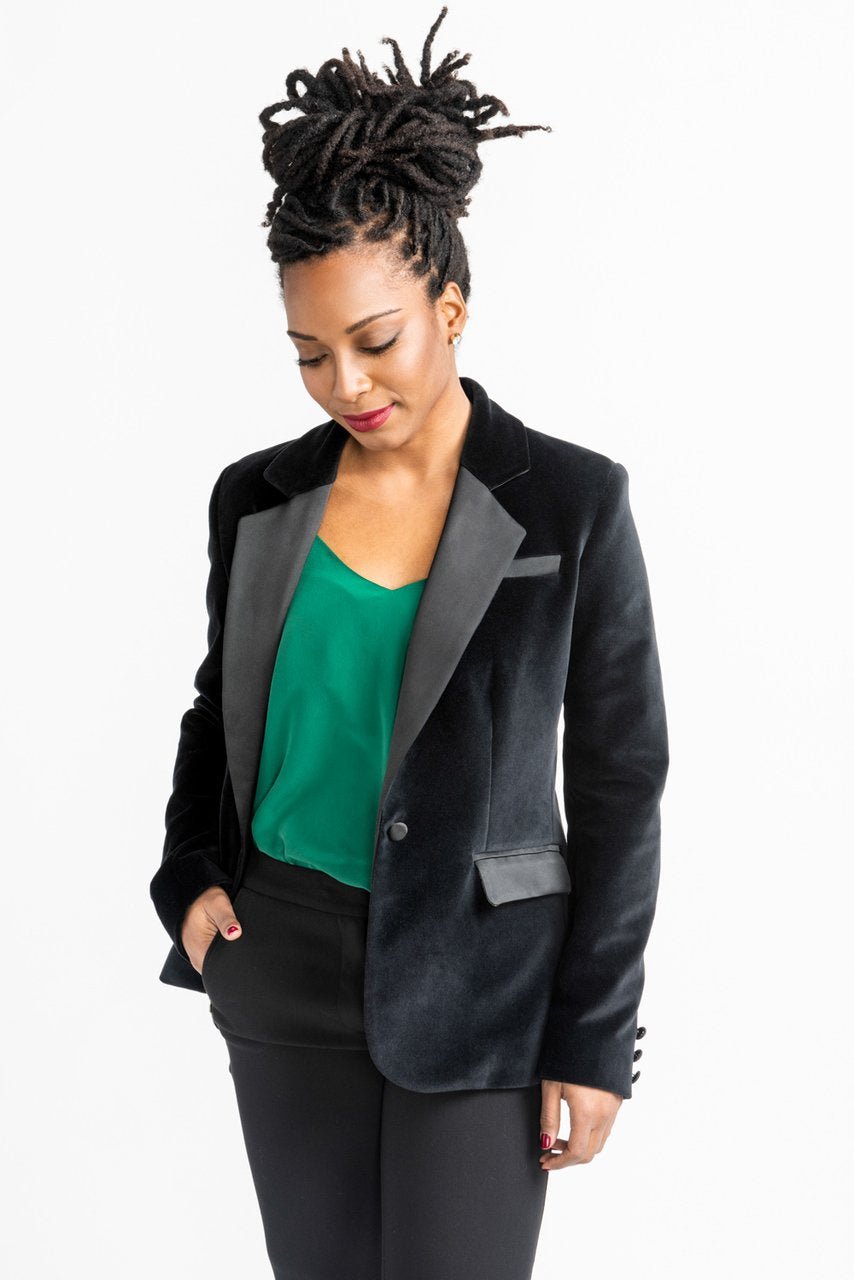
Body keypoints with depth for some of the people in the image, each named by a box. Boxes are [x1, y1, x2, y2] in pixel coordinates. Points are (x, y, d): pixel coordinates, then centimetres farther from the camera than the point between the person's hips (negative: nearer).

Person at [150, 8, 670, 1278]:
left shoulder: (573, 504, -9)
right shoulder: (259, 498, 1)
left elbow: (619, 786, -6)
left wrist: (593, 1040, -7)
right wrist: (190, 881, 2)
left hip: (475, 980, -3)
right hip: (283, 965, 3)